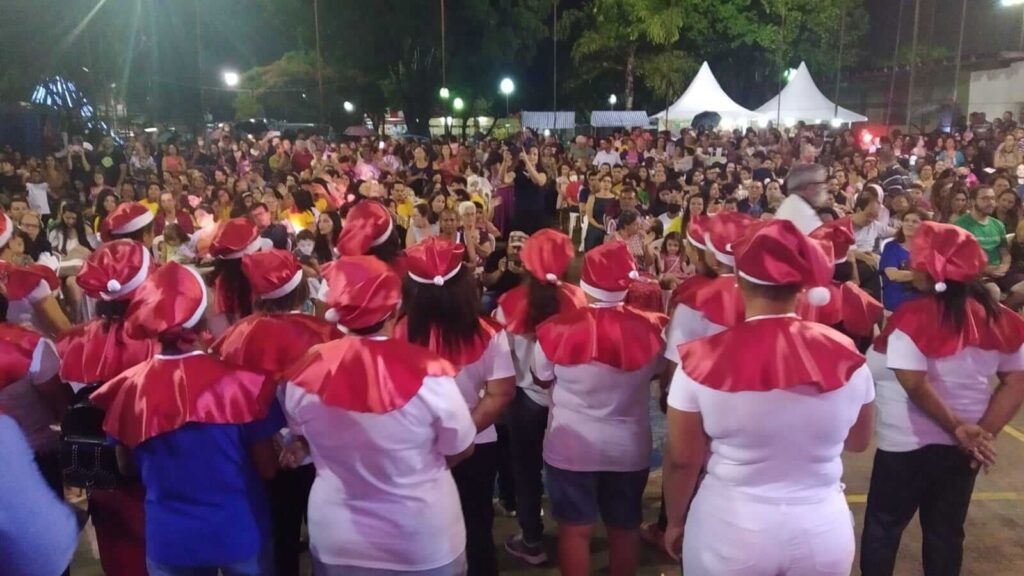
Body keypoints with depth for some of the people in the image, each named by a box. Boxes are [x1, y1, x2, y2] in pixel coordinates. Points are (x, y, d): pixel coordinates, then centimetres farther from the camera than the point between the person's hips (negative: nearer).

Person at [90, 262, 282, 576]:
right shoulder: (239, 381, -19)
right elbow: (267, 467, -10)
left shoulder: (130, 387, -11)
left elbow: (127, 466, 5)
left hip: (168, 538, 2)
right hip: (239, 533, -2)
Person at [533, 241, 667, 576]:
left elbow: (542, 380, -1)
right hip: (630, 447, 2)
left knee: (575, 529, 13)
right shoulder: (650, 329, -15)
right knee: (625, 528, 20)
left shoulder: (559, 329, -18)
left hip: (571, 448, -2)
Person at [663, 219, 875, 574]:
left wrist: (675, 522, 7)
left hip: (728, 530, -2)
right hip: (823, 530, 2)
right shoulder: (847, 358, -11)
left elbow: (681, 460, -9)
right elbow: (858, 442, 6)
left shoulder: (703, 359, -17)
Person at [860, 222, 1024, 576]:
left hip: (909, 443, -5)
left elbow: (915, 384, -22)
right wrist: (985, 432, -4)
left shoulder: (913, 317, -19)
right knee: (946, 532, 19)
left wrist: (957, 428, -13)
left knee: (883, 526, 13)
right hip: (963, 447, 5)